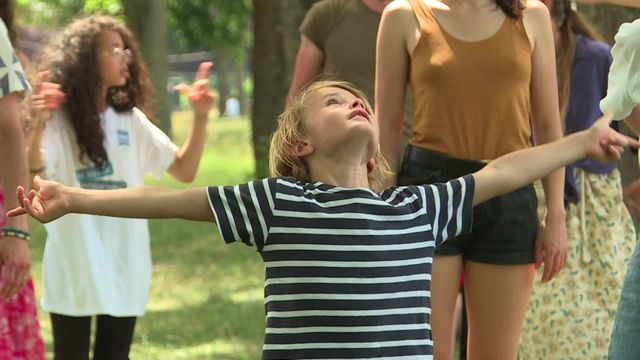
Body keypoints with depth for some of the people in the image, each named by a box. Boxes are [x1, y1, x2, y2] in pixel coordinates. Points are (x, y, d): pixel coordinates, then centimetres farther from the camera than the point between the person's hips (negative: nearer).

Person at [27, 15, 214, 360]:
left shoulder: (130, 119, 8)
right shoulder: (58, 120, -9)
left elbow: (185, 170, 9)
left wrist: (200, 118, -4)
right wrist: (38, 124, -40)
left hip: (124, 266, 5)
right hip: (73, 269, -4)